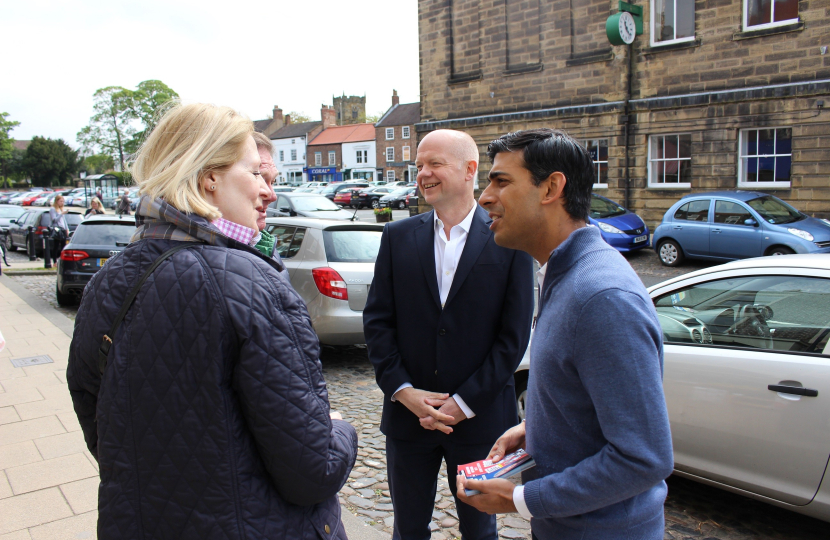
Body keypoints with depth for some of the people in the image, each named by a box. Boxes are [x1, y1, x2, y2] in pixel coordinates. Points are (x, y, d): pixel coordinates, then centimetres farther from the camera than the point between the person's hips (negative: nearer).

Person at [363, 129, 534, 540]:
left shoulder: (508, 241, -7)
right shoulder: (398, 237, 2)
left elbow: (514, 335, -9)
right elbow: (377, 321, 0)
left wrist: (464, 404, -12)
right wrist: (403, 391, -10)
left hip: (479, 418, -2)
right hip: (407, 415, 2)